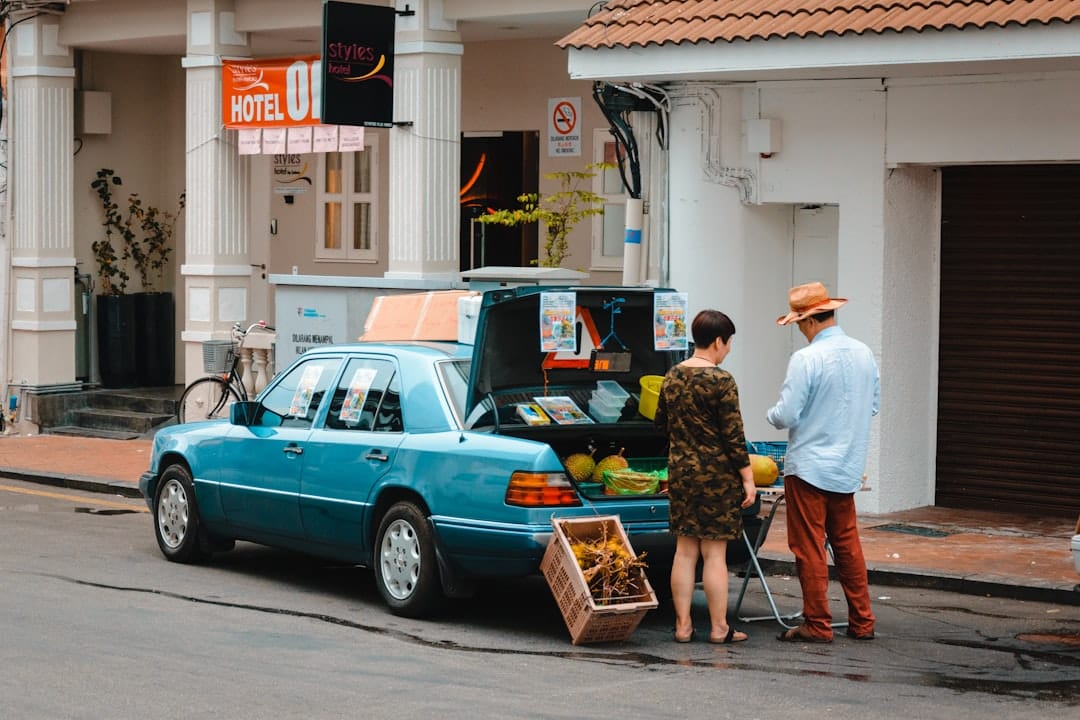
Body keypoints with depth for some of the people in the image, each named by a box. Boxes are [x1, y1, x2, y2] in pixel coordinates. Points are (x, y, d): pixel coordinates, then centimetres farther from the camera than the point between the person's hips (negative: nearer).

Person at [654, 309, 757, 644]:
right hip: (716, 474, -6)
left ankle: (682, 626, 11)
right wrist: (747, 478, -7)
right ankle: (719, 628, 6)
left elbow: (661, 424, 16)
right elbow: (733, 436, -13)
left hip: (680, 472, 6)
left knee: (685, 550, 9)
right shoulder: (721, 382, -14)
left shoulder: (672, 376, 6)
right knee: (714, 552, 0)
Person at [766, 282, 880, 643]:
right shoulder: (863, 354, 3)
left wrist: (771, 414, 4)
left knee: (809, 548, 1)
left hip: (809, 467, -7)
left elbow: (786, 416, -18)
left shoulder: (806, 359, -18)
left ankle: (817, 625, 5)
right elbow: (873, 404, 15)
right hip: (849, 466, 7)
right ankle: (862, 622, 18)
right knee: (847, 544, 15)